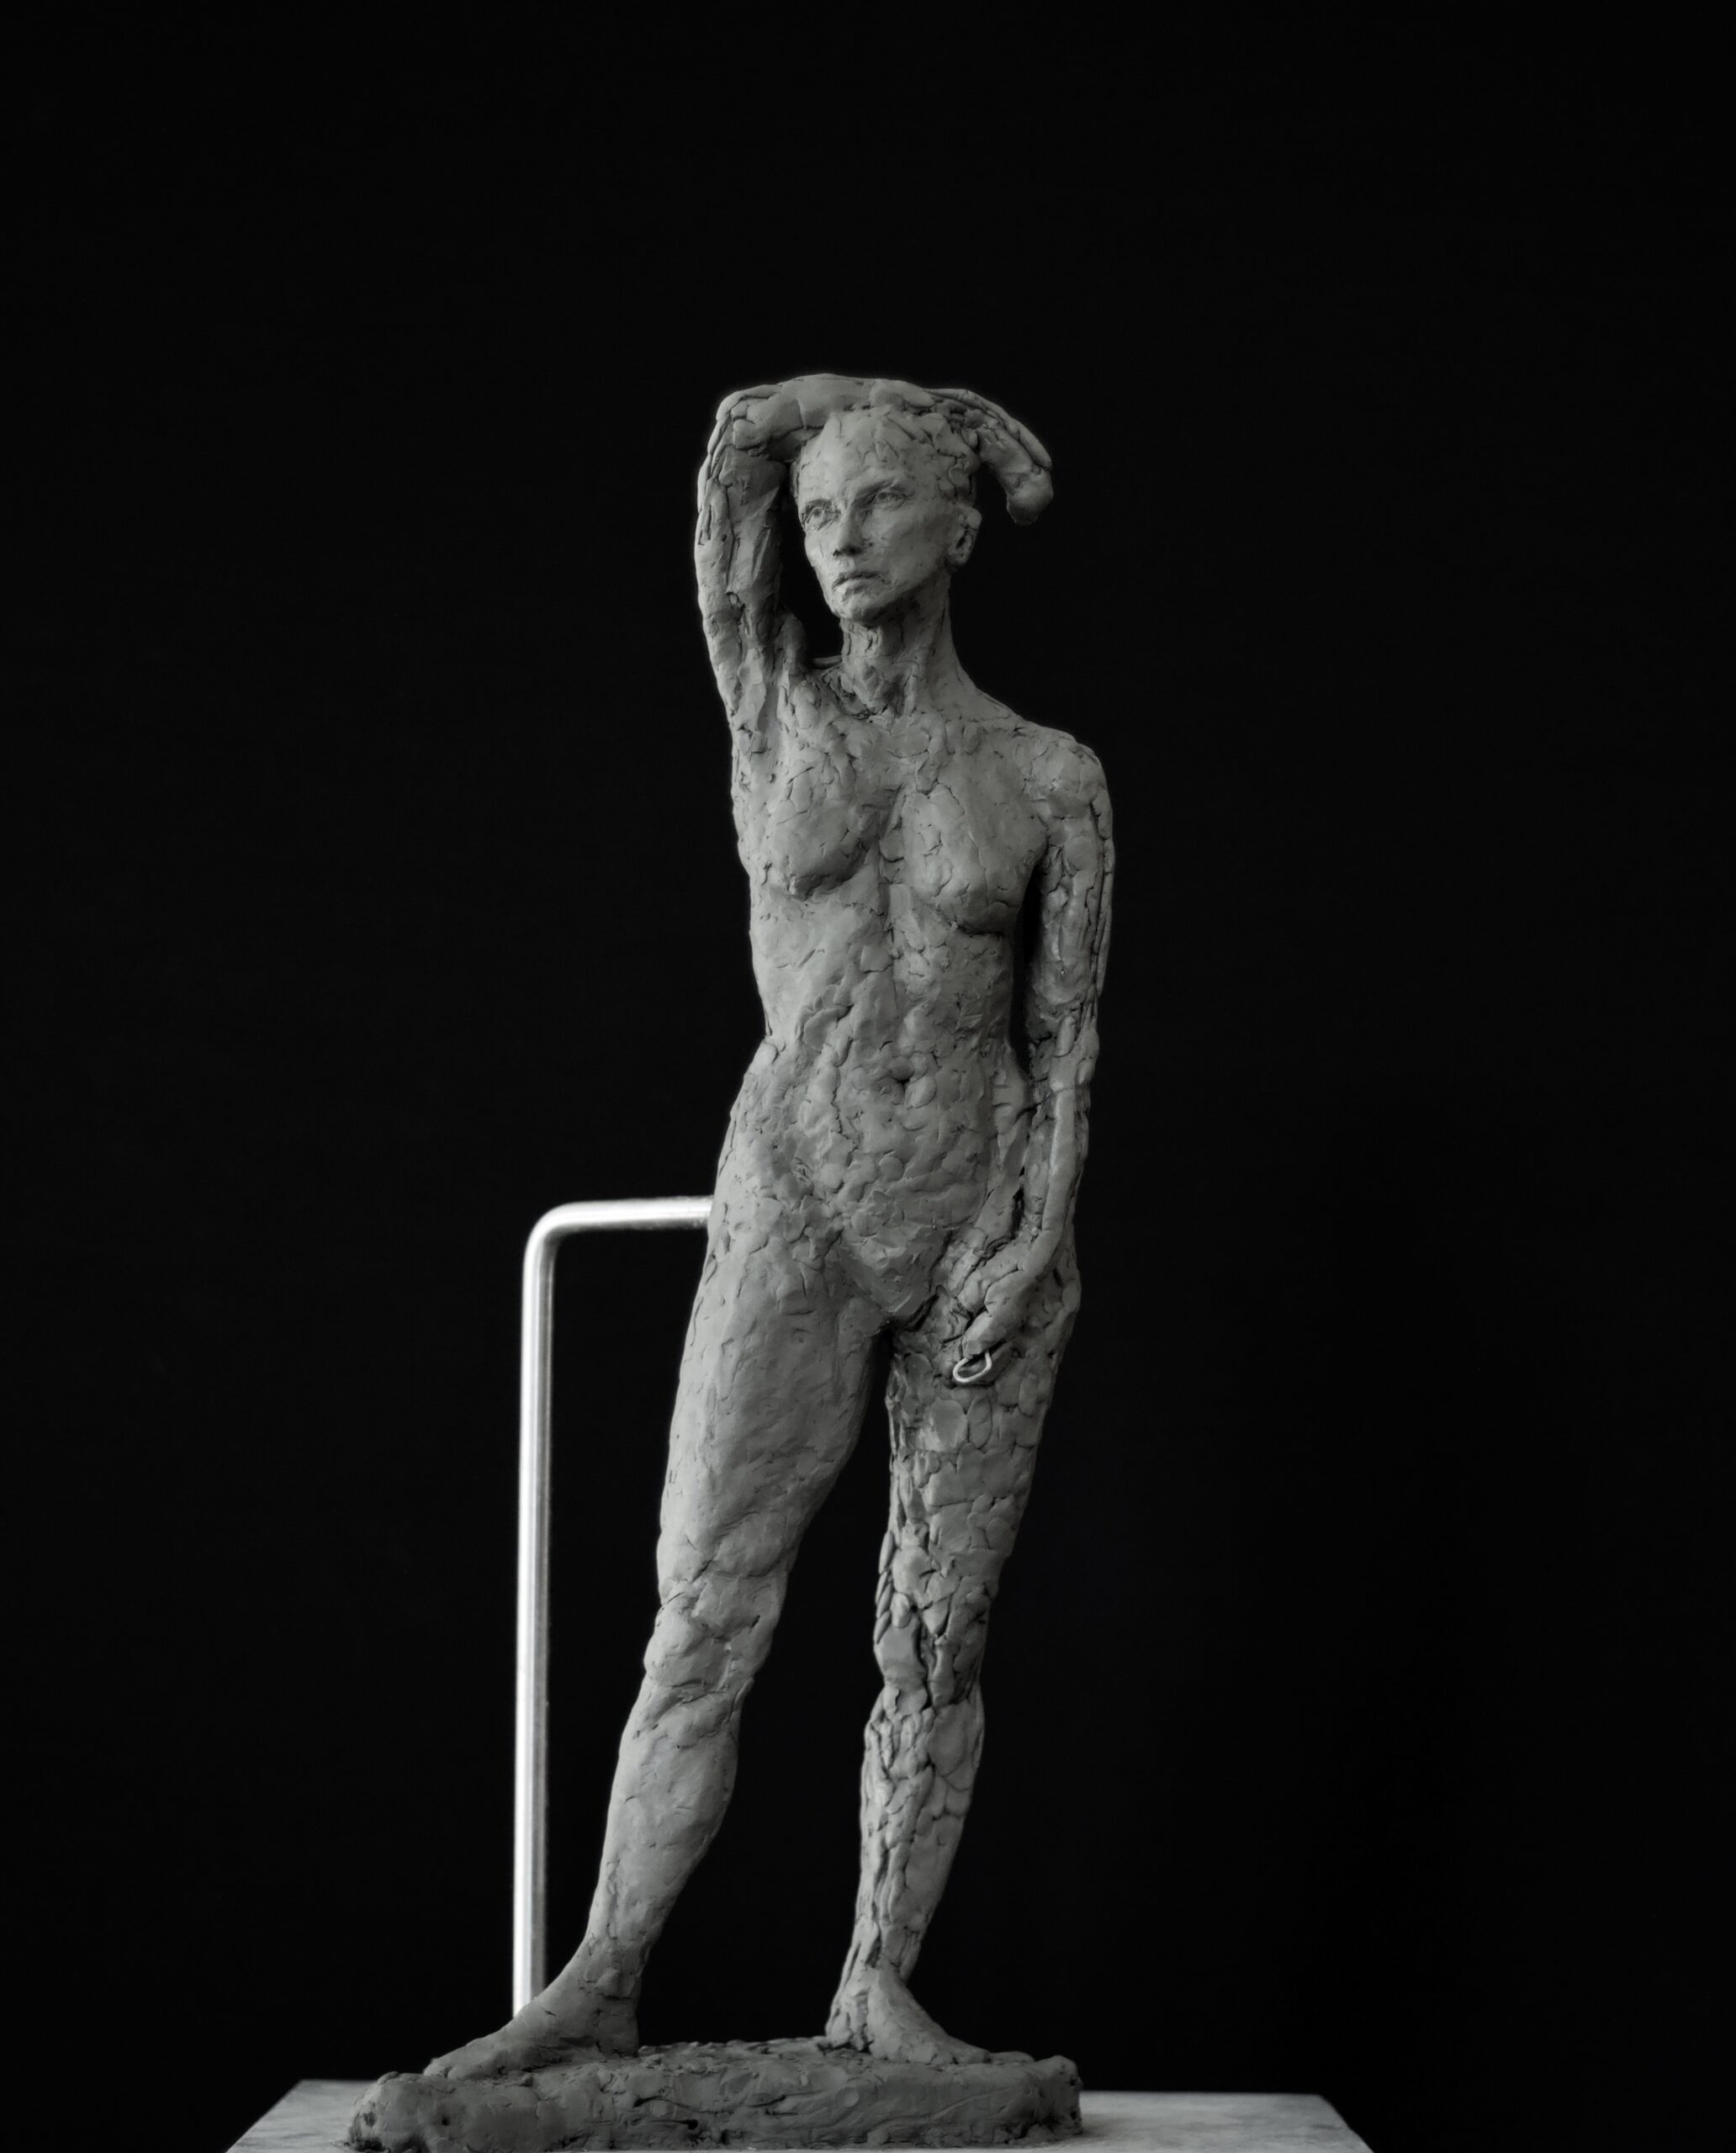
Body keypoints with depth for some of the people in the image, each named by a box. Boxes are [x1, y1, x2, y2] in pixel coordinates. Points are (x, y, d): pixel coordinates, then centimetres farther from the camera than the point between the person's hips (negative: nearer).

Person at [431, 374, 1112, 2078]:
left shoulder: (1051, 778, 5)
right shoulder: (775, 714, 6)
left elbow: (1066, 1037, 3)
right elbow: (736, 444, 1)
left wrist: (1037, 1240, -8)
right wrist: (874, 412, 15)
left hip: (987, 1229, 1)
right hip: (793, 1213, 0)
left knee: (940, 1631, 3)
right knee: (704, 1619, -4)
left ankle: (878, 1988, 12)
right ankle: (595, 1989, 2)